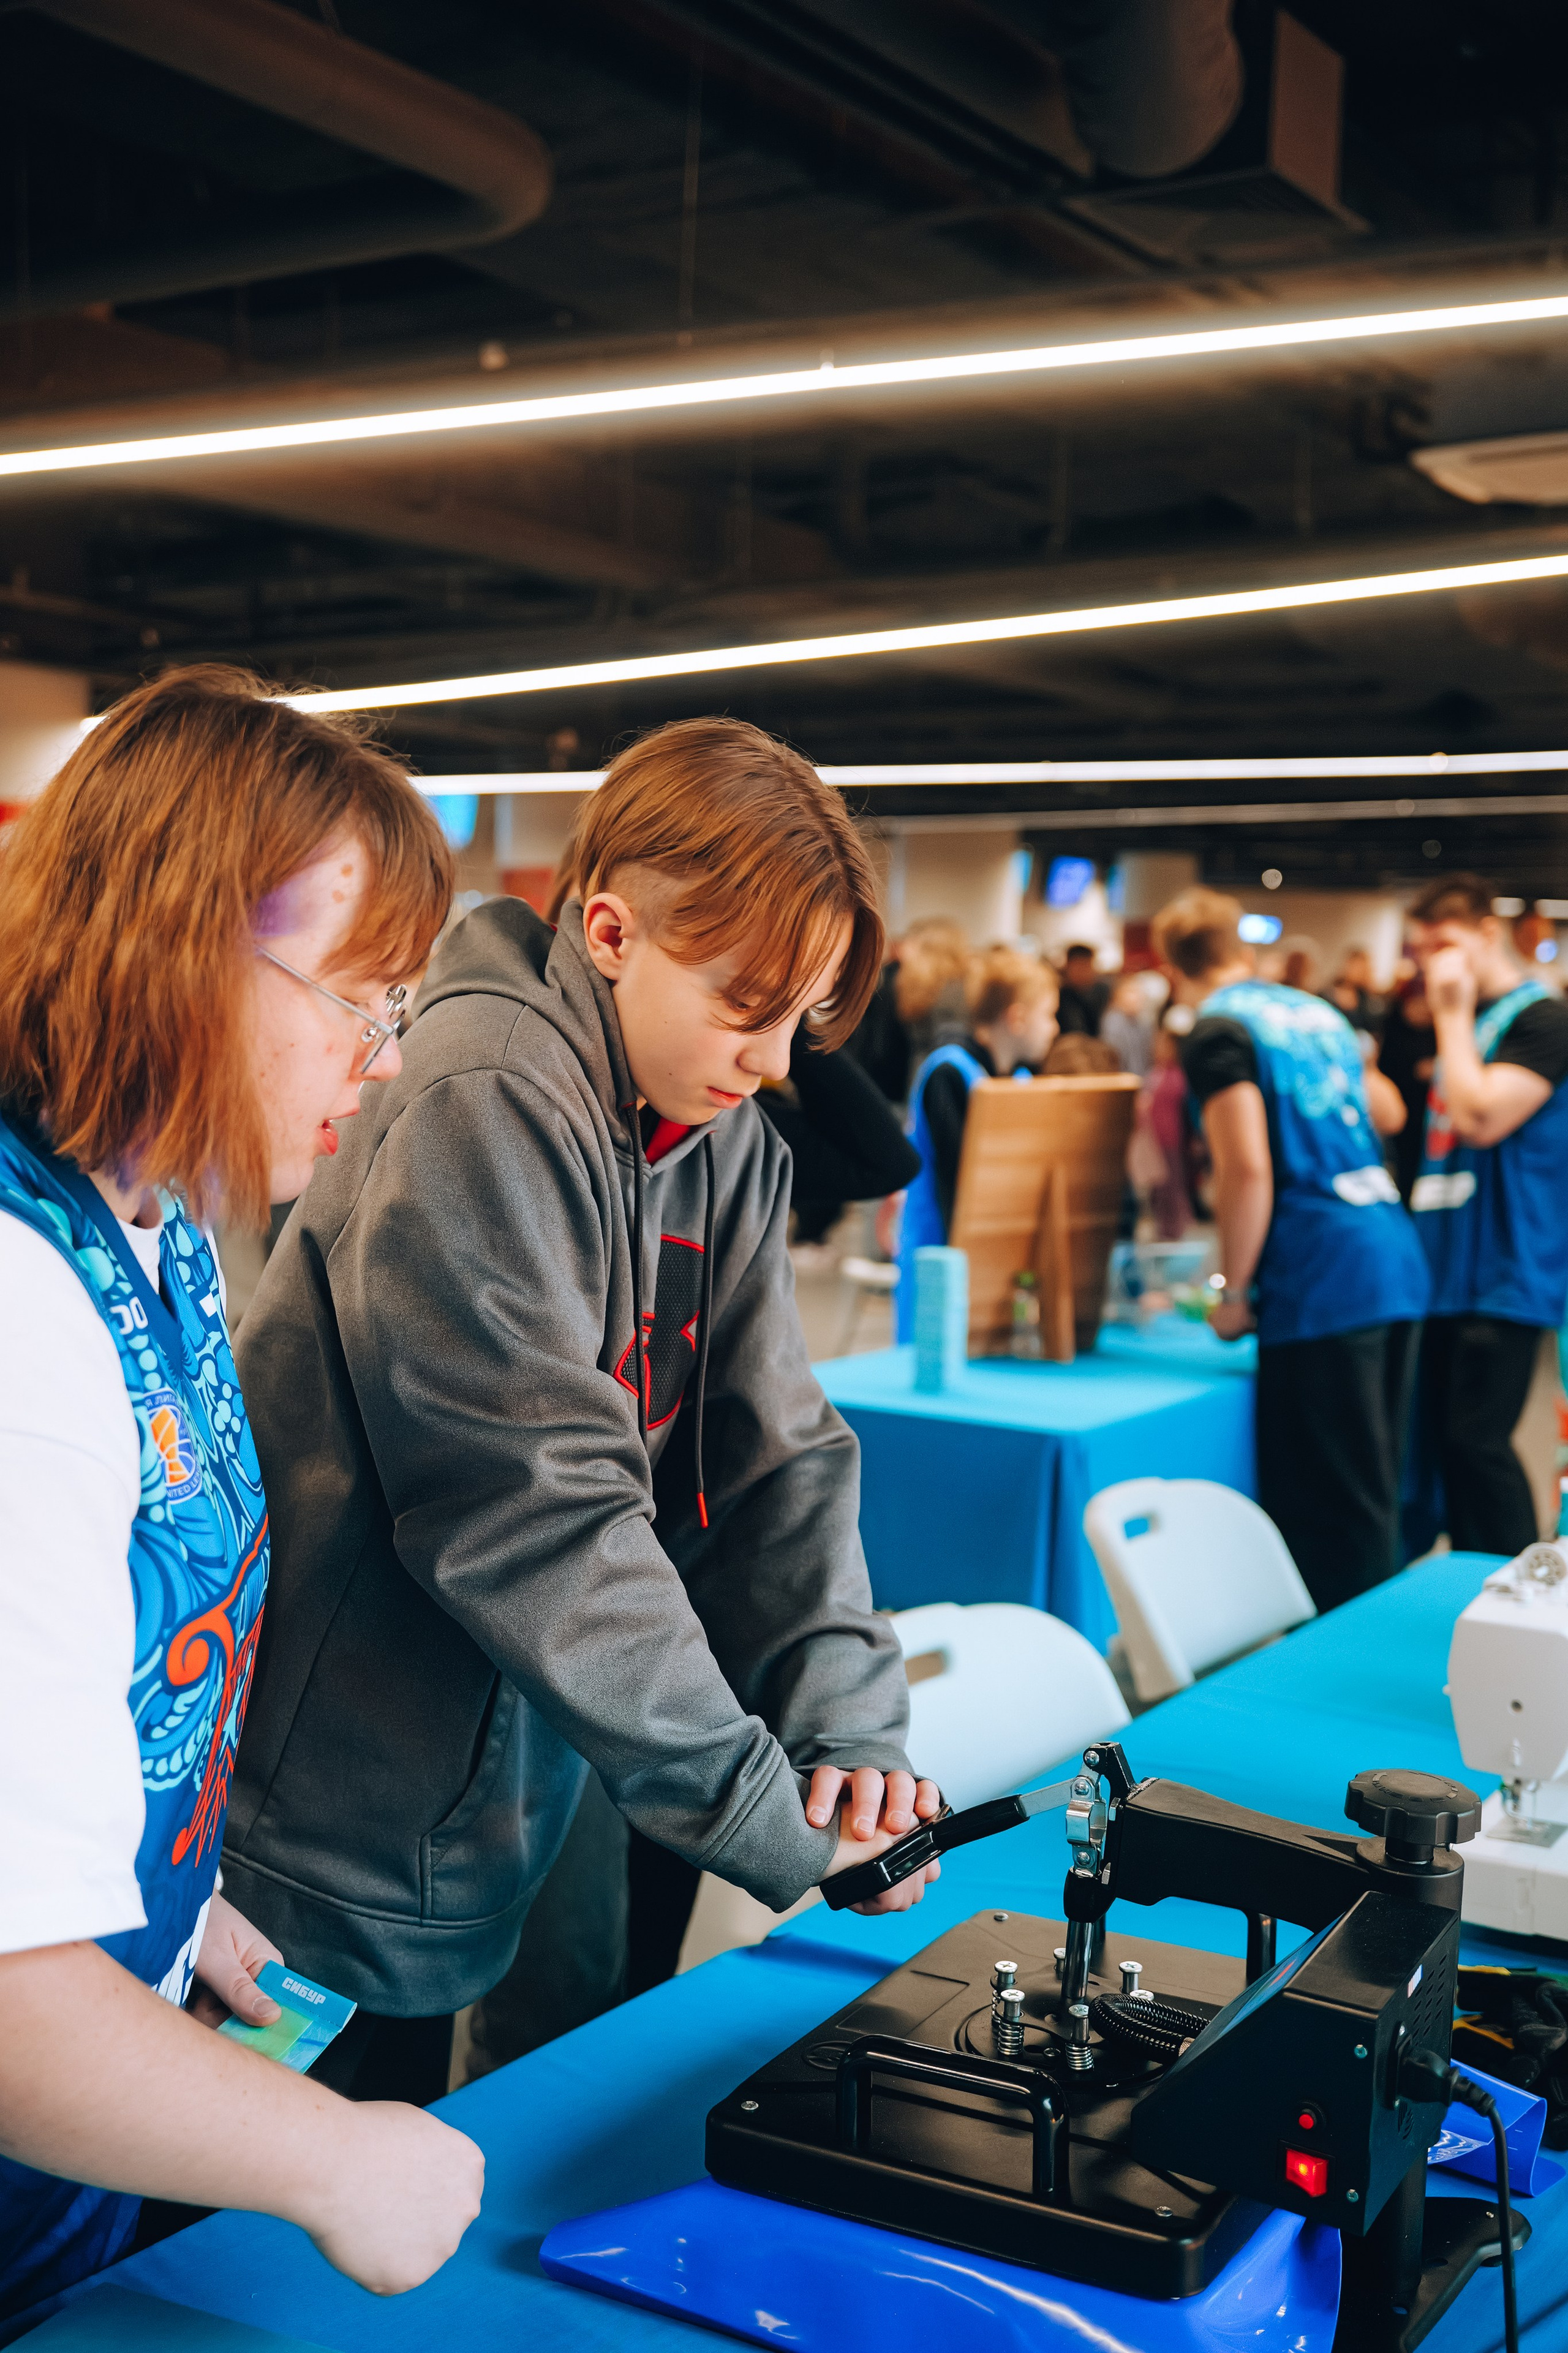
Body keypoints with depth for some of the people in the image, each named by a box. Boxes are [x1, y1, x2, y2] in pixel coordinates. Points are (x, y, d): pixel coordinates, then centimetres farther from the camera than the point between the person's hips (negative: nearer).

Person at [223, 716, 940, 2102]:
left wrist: (848, 1718, -15)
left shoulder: (733, 1144, 3)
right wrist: (768, 1814, -25)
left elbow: (775, 1450, 0)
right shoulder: (486, 1102, -23)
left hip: (523, 1773, 8)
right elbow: (539, 1505, -27)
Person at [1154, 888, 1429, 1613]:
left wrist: (1233, 1291, -7)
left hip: (1320, 1281, -8)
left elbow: (1247, 1170, -16)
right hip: (1398, 1262, 8)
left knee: (1332, 1505, -3)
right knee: (1374, 1486, 17)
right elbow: (1388, 1110, 34)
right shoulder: (1316, 1011, 18)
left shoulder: (1216, 1035, -6)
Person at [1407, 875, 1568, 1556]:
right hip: (1449, 1267, 9)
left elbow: (1481, 1118, -22)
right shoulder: (1466, 1023, 17)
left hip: (1504, 1274, -9)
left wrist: (1453, 1015, -14)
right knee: (1444, 1436, 10)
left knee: (1476, 1441, -10)